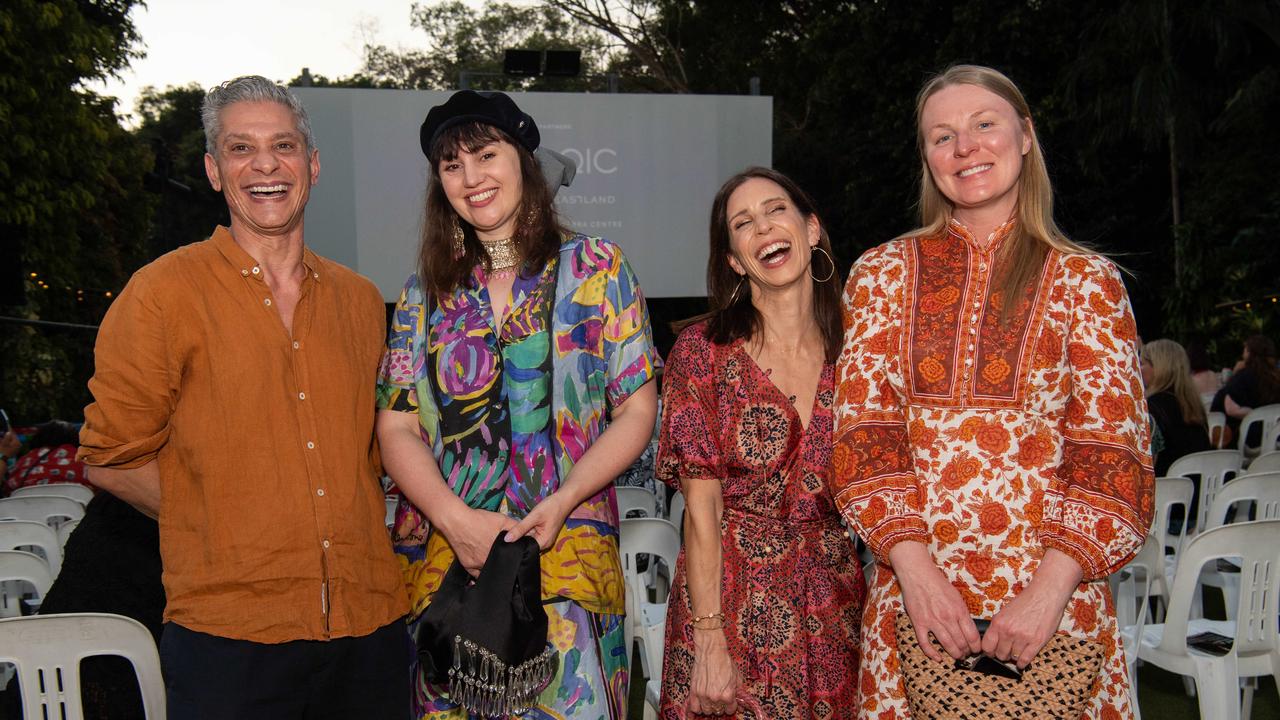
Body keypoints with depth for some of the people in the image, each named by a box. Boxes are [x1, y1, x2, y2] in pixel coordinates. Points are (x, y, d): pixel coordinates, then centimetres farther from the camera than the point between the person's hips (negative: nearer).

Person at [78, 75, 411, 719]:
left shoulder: (360, 299, 9)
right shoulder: (163, 293, -3)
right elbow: (112, 460, 0)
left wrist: (355, 527, 7)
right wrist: (228, 527, -3)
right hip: (229, 632, -4)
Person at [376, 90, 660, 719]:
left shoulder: (596, 268, 2)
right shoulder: (426, 289, 10)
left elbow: (636, 409, 0)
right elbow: (397, 428, 5)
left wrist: (562, 502, -14)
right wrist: (457, 520, -11)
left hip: (566, 551, -2)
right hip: (444, 551, 3)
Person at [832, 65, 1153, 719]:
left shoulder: (1088, 281, 2)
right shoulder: (882, 272, 5)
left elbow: (1112, 453, -3)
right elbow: (863, 429, -1)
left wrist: (1050, 588, -16)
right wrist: (916, 570, -12)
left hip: (1055, 598, 0)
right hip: (910, 591, 1)